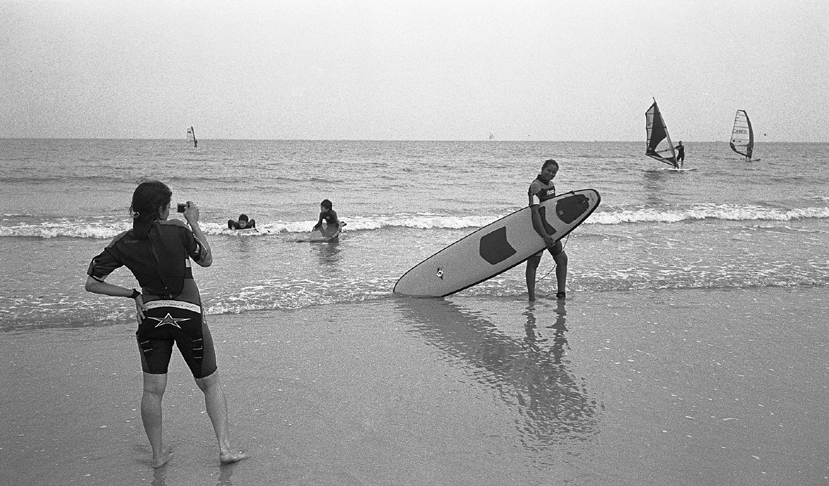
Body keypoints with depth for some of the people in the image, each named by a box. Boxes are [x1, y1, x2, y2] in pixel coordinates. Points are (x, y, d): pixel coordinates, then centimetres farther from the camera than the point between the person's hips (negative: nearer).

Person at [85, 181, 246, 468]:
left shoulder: (122, 244, 0)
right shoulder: (178, 230, -9)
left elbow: (92, 284, 2)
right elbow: (206, 260, 6)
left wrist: (131, 294, 8)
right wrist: (194, 223, 11)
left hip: (151, 316, 2)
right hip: (188, 315, -2)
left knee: (152, 390, 12)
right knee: (210, 384, 12)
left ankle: (158, 454, 19)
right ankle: (225, 448, 10)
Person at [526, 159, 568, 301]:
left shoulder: (551, 185, 11)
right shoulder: (535, 187, -17)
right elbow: (535, 213, -26)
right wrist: (544, 235, -31)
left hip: (550, 229, 9)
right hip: (537, 230, -9)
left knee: (562, 259, 9)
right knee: (533, 262, -2)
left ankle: (561, 293, 13)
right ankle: (531, 296, 1)